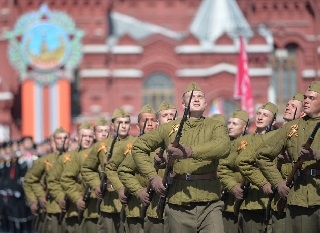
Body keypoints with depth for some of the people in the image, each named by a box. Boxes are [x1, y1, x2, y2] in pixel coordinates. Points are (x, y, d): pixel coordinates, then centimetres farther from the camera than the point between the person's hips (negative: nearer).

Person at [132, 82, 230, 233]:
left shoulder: (215, 126, 5)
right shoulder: (169, 128, 11)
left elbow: (223, 147, -18)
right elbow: (138, 148, 19)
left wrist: (190, 152, -30)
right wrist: (152, 176, 6)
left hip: (209, 204, -2)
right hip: (178, 204, 2)